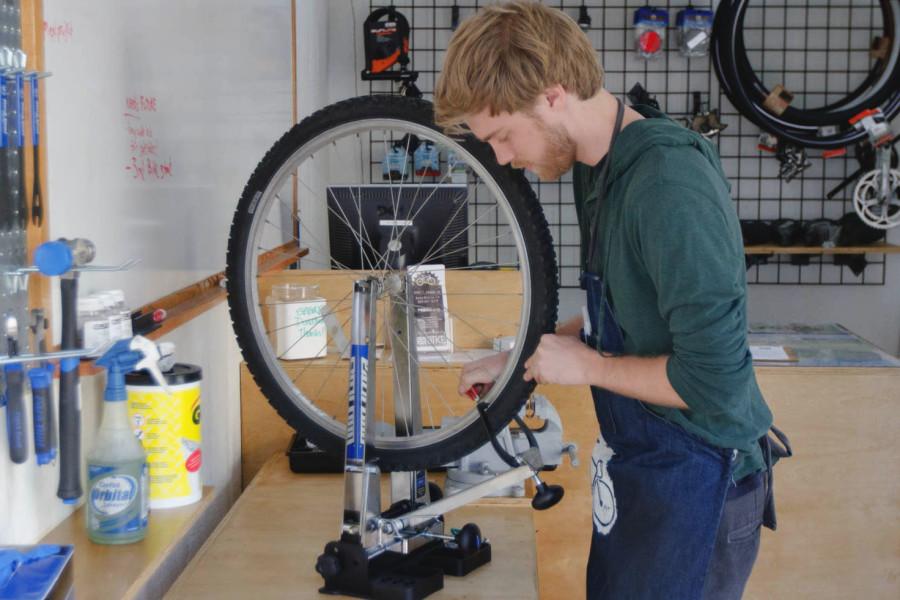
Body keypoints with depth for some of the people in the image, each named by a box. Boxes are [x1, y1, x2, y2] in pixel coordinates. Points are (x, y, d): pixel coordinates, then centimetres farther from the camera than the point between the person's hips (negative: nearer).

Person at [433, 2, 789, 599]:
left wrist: (587, 365, -16)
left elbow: (716, 382, -28)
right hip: (637, 463, 9)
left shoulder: (670, 181, -26)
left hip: (694, 483, -9)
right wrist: (520, 362, 10)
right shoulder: (597, 169, 3)